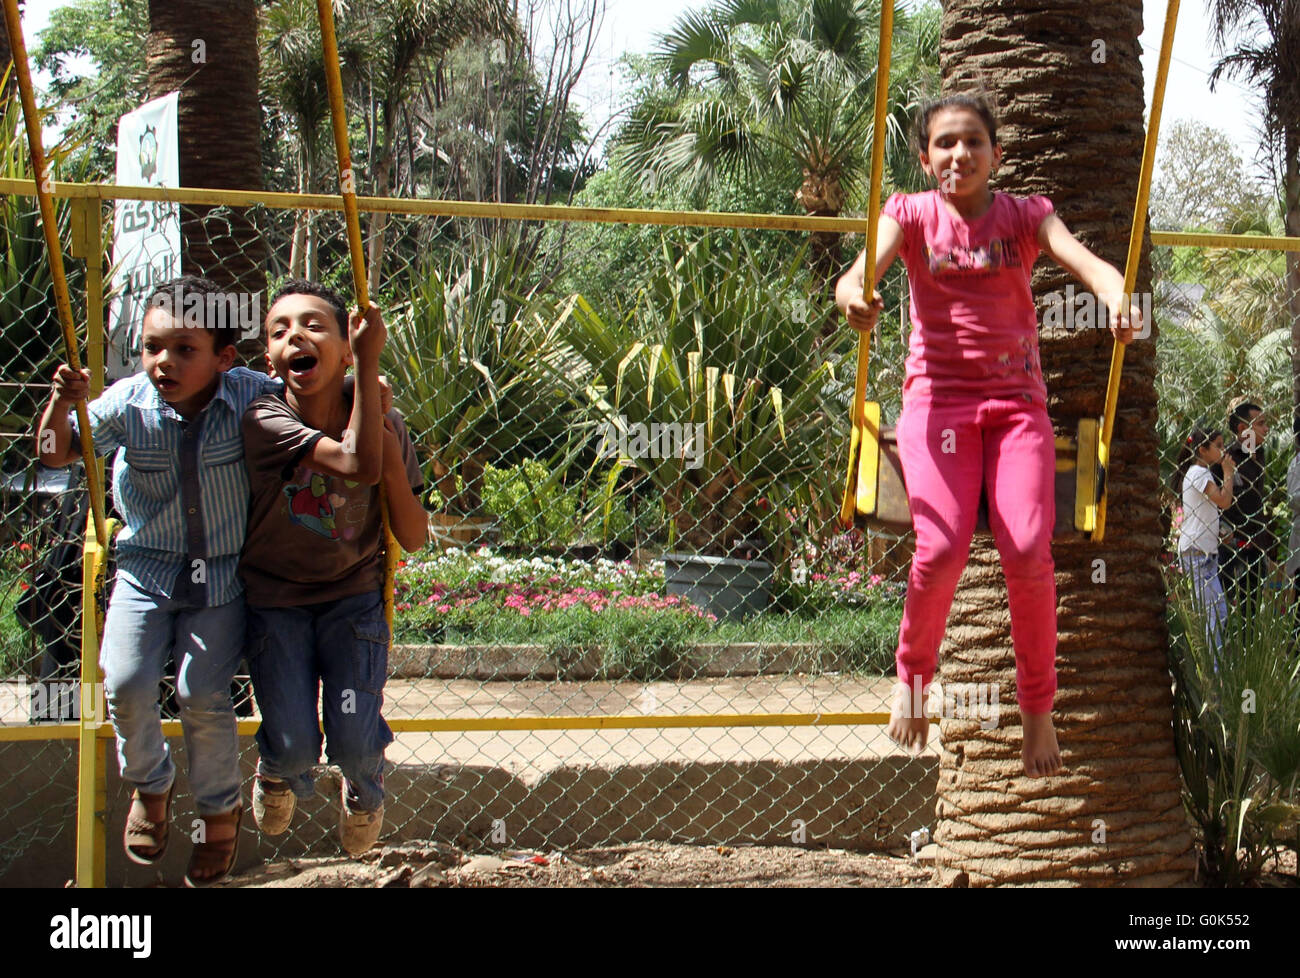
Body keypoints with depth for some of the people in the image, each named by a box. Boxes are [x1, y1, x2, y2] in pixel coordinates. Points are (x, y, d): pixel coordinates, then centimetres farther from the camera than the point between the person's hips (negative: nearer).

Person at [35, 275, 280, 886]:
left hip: (223, 576, -2)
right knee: (126, 686, -8)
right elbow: (55, 452, -2)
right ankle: (149, 785, 24)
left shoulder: (251, 396, -14)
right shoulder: (128, 403, -11)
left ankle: (220, 810, 20)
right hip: (147, 570, 2)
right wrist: (62, 402, -21)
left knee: (204, 698, -7)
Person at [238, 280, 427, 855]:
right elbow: (355, 463, -36)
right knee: (294, 745, -9)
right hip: (275, 601, -1)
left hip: (352, 597, 2)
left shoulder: (384, 427, -9)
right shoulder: (265, 421, -21)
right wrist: (370, 362, -34)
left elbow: (413, 539, -7)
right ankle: (280, 773, 33)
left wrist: (392, 454, -20)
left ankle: (364, 788, 29)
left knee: (354, 741, -12)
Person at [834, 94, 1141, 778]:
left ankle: (1038, 706, 4)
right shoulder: (911, 214, 6)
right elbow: (866, 265, -14)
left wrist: (1117, 297, -35)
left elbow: (1081, 257, -12)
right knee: (941, 549, -21)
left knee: (1028, 552, -16)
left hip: (1017, 399, 1)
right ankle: (912, 676, 8)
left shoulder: (1024, 214, 8)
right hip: (938, 394, -1)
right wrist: (854, 295, -40)